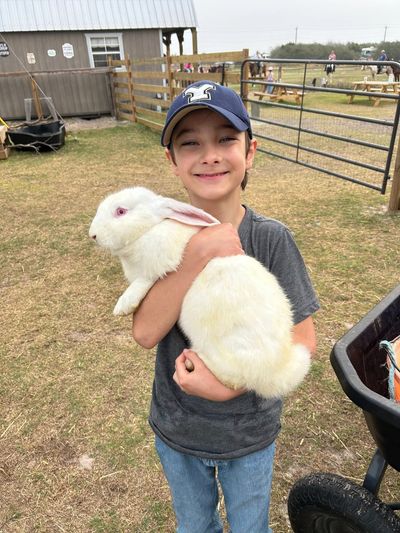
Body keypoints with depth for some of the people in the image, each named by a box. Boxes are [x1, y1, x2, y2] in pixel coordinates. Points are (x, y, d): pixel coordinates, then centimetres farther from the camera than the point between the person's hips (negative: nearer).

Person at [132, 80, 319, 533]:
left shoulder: (271, 239, -20)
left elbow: (303, 341, -17)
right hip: (175, 429, 2)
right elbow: (145, 332, -26)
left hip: (249, 432, -1)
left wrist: (228, 385, -28)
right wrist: (201, 253, -36)